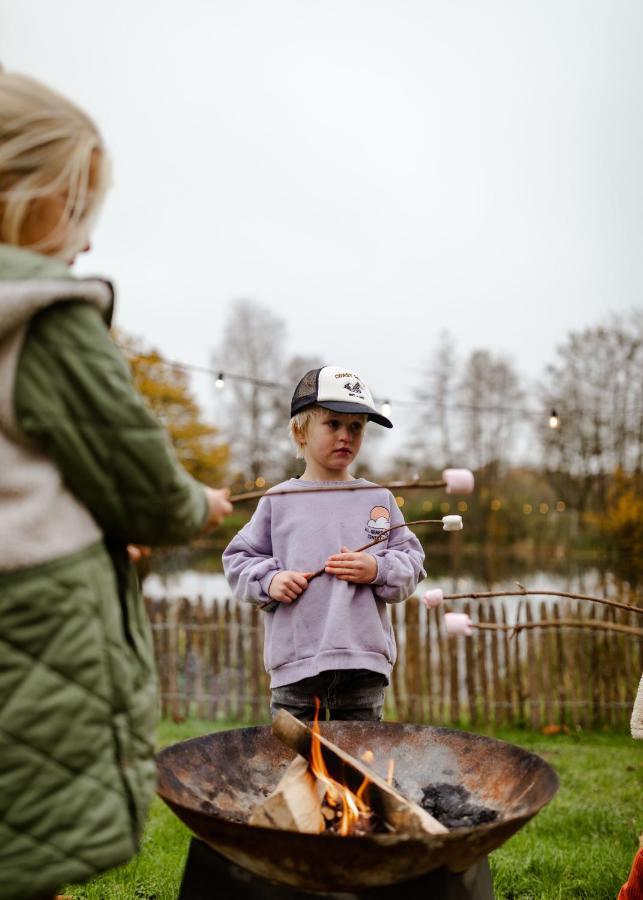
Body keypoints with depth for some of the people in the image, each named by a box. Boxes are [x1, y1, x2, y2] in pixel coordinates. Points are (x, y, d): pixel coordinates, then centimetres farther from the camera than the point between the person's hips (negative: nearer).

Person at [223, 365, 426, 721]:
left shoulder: (379, 499, 7)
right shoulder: (278, 501, 4)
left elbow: (412, 562, 8)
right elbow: (239, 559, 8)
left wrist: (378, 570, -11)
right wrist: (269, 580, -10)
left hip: (364, 659, 1)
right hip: (295, 662, -1)